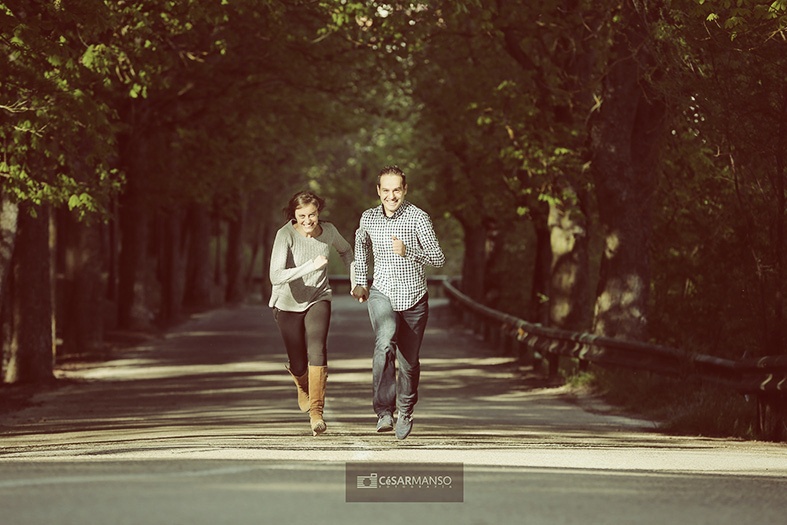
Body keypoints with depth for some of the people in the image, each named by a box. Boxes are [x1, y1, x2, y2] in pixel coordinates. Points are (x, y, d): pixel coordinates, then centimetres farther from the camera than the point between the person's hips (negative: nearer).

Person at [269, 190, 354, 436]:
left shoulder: (328, 231, -10)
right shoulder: (285, 235, -22)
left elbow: (345, 250, 16)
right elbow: (276, 276, -33)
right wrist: (311, 266, -39)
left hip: (318, 300, 1)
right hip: (289, 304, -1)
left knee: (317, 351, -23)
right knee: (299, 365, 7)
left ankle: (316, 410, -19)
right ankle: (303, 386, 45)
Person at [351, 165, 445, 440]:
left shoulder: (418, 217, -10)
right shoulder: (368, 218, 2)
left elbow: (438, 259, -14)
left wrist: (408, 251, -29)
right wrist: (360, 282, 22)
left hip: (413, 298, -1)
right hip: (382, 294, 1)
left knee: (409, 361, 8)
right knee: (385, 344, -27)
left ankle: (405, 412, 33)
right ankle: (384, 411, -28)